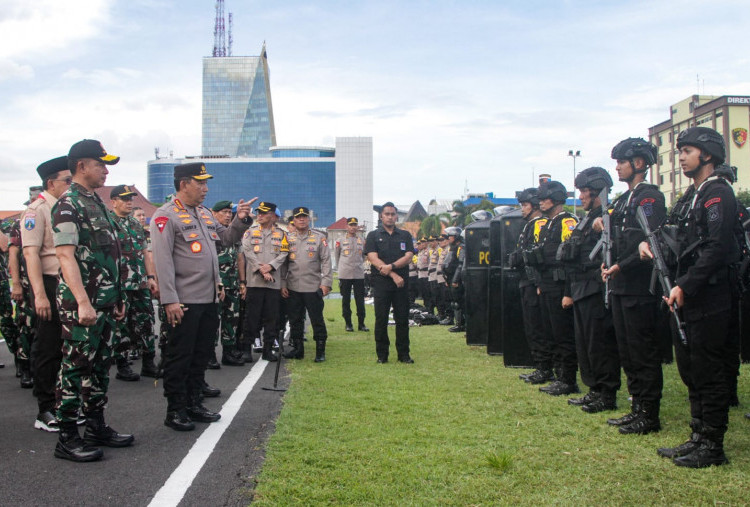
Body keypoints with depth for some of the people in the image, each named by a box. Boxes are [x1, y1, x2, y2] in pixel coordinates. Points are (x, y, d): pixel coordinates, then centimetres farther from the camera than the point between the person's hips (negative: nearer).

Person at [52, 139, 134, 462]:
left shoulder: (96, 203, 17)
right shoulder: (68, 204, -12)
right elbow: (65, 255, -20)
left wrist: (117, 298, 20)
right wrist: (83, 302, -27)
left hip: (104, 302, 9)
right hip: (80, 304, -9)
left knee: (100, 366, 14)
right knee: (76, 367, -3)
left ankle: (97, 427, 25)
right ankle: (67, 438, 6)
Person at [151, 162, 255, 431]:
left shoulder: (204, 213, 15)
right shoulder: (166, 216, -9)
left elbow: (227, 238, 26)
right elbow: (163, 260, -16)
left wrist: (240, 220, 6)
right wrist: (169, 300, -21)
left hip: (210, 299, 8)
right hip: (184, 302, -8)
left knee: (201, 354, 15)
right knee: (179, 357, 0)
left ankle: (194, 403, 26)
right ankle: (175, 411, 10)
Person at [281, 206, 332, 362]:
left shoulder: (319, 238, 3)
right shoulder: (288, 238, 9)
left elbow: (326, 261, 1)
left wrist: (326, 282, -7)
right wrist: (282, 284, 3)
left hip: (313, 287, -2)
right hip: (293, 288, 3)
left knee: (317, 320, 0)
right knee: (295, 320, 9)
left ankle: (320, 351, 9)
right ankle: (298, 349, 20)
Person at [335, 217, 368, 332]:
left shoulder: (362, 241, 6)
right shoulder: (340, 241, 1)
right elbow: (336, 256, 10)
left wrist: (358, 265, 12)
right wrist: (340, 268, 11)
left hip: (359, 274, 1)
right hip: (344, 275, -1)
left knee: (360, 300, 2)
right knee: (345, 300, 3)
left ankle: (361, 324, 8)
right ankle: (348, 324, 11)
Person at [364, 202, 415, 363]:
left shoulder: (405, 235, 13)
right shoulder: (373, 236, 7)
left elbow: (409, 257, 1)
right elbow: (373, 259, -6)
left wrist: (391, 267, -15)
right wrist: (394, 275, -13)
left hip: (401, 284, 2)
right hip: (381, 284, -2)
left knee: (402, 319, 3)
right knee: (381, 320, 1)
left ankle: (404, 354, 11)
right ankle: (382, 354, 9)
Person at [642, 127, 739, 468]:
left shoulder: (718, 193, -12)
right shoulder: (690, 196, 17)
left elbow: (717, 248, -21)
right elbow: (676, 236, 18)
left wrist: (685, 286, -22)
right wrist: (651, 241, -3)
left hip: (711, 300, -10)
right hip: (688, 299, 10)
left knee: (709, 373, -2)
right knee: (691, 371, 14)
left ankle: (713, 447, 7)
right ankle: (698, 438, 24)